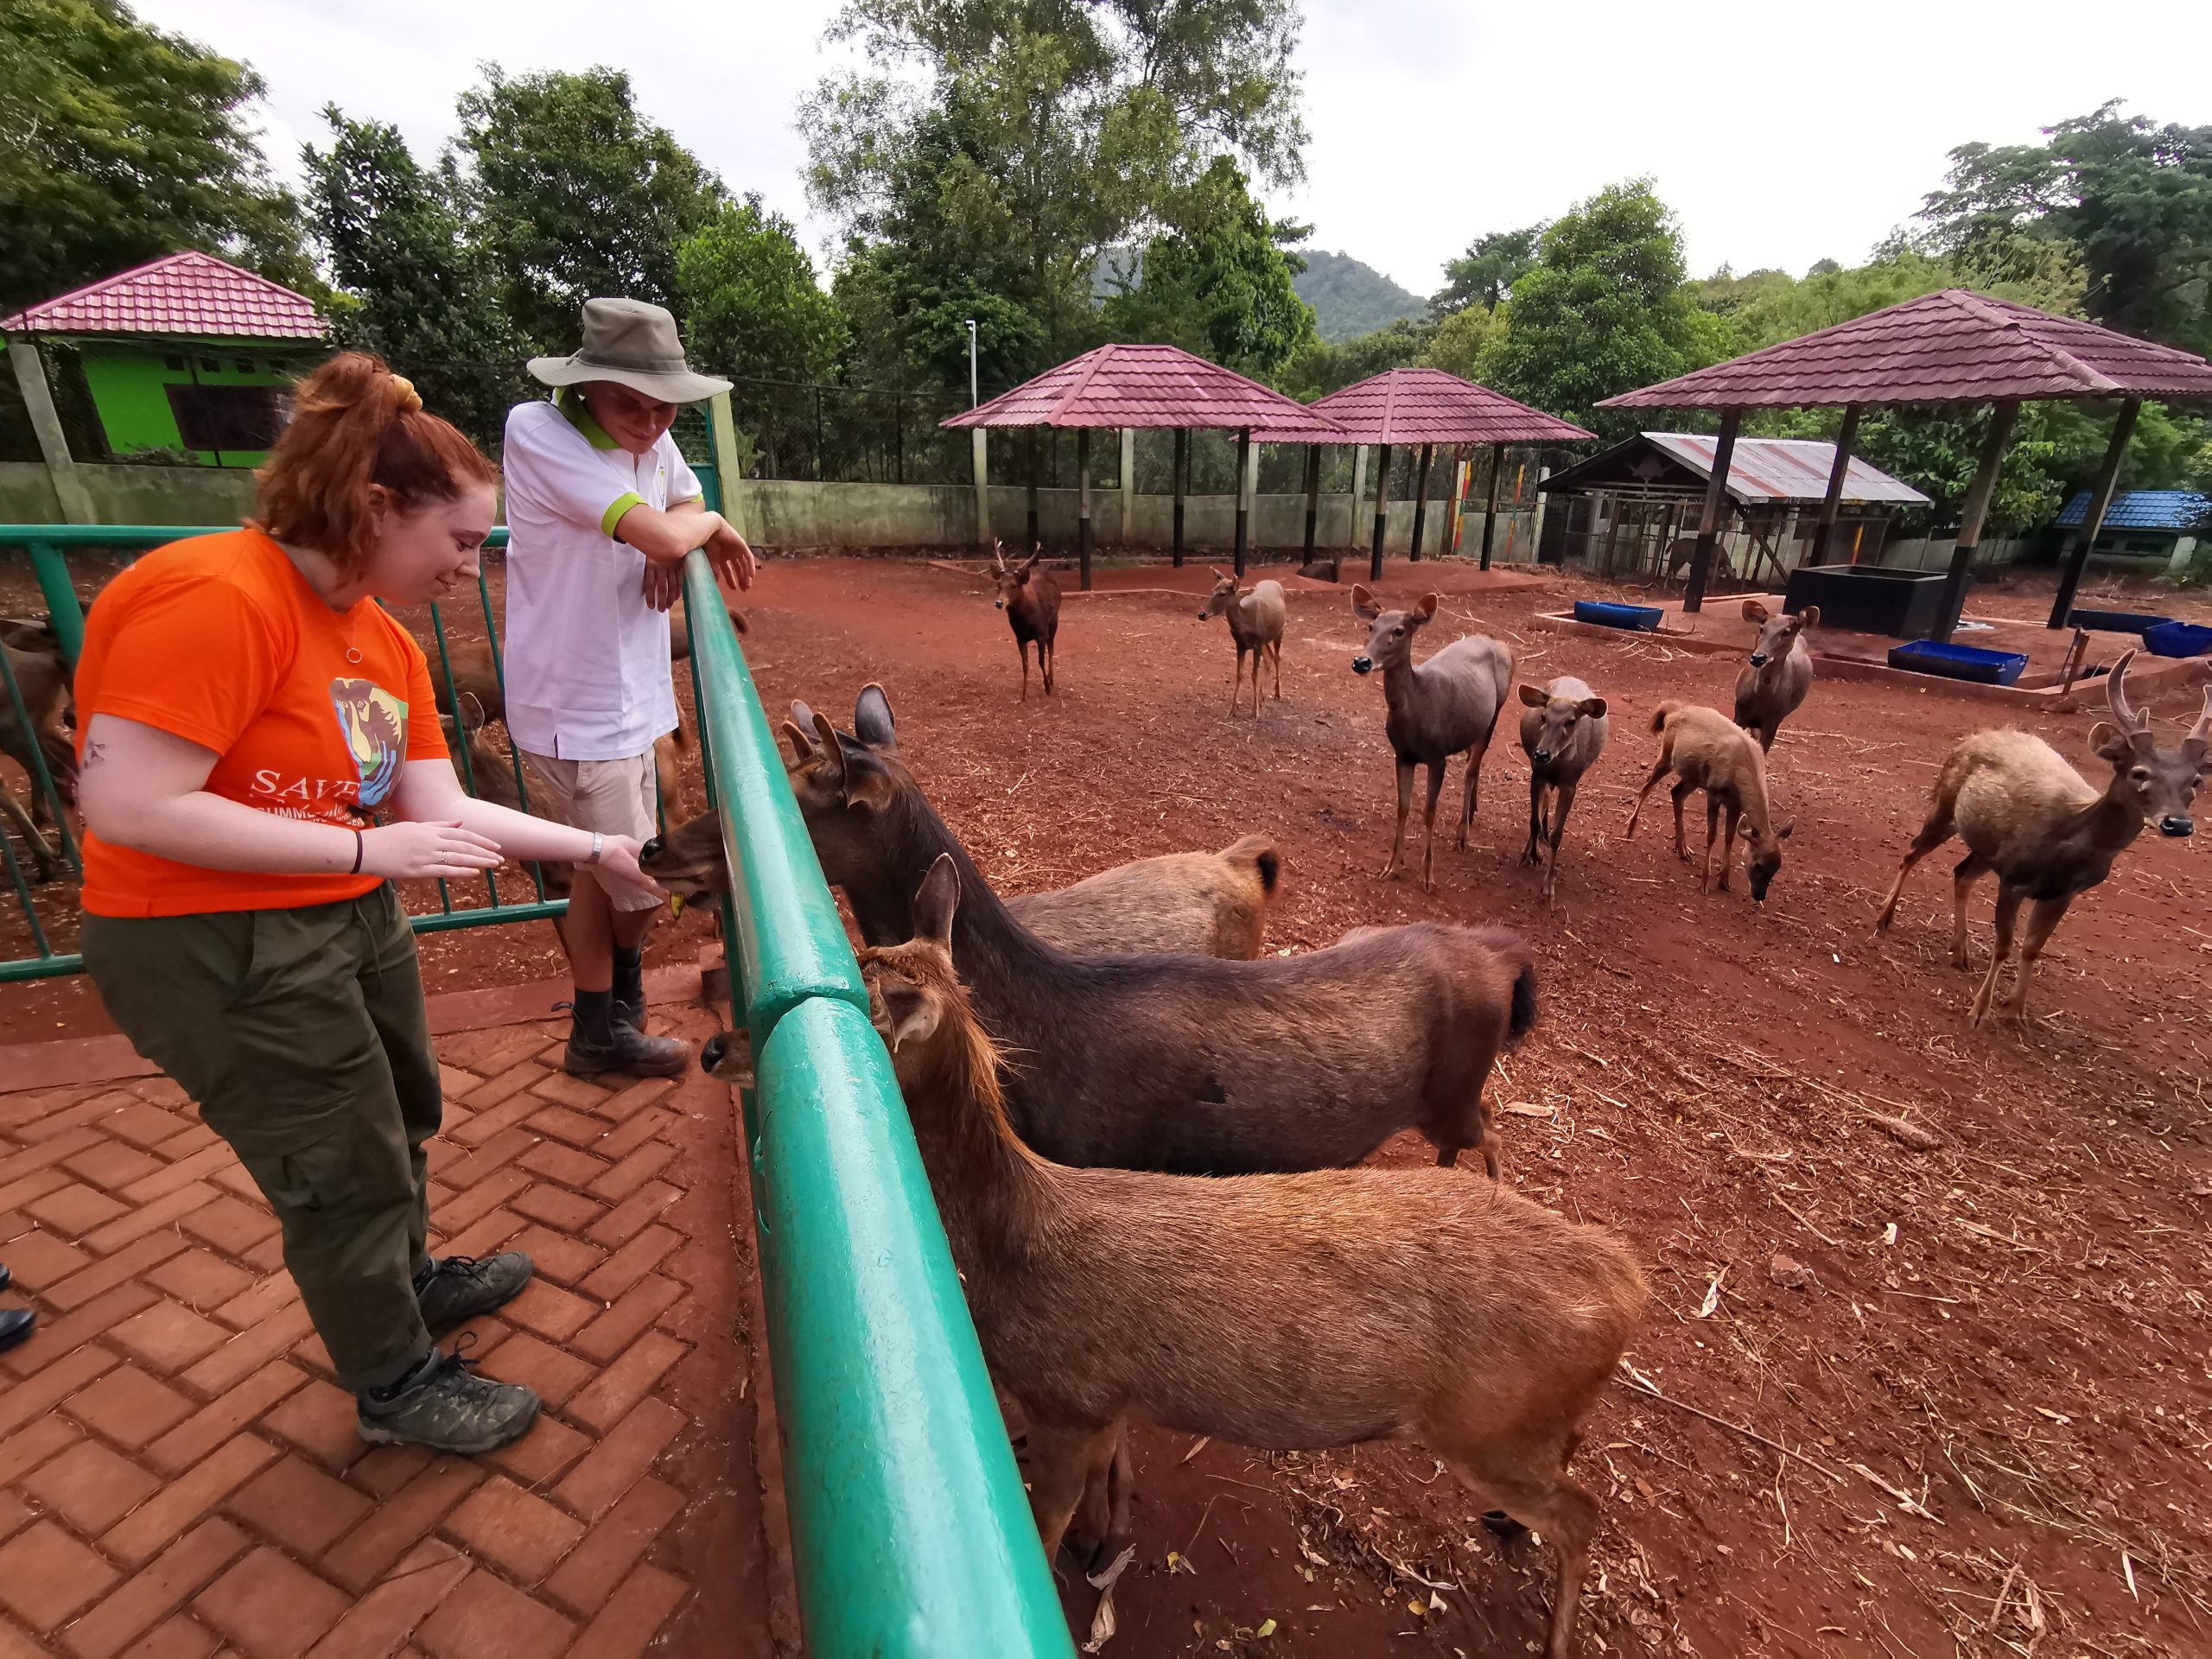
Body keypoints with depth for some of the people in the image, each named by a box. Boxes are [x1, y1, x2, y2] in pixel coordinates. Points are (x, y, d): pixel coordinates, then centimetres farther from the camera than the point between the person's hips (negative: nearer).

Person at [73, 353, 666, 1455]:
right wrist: (368, 847, -25)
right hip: (218, 949, -8)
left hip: (353, 920, 9)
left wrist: (594, 849, 1)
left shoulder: (385, 641, 3)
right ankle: (396, 1385, 32)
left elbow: (441, 811, 1)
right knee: (347, 1169, 7)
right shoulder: (215, 597, -23)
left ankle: (408, 1281, 52)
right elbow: (127, 806, -26)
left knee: (400, 1118, 25)